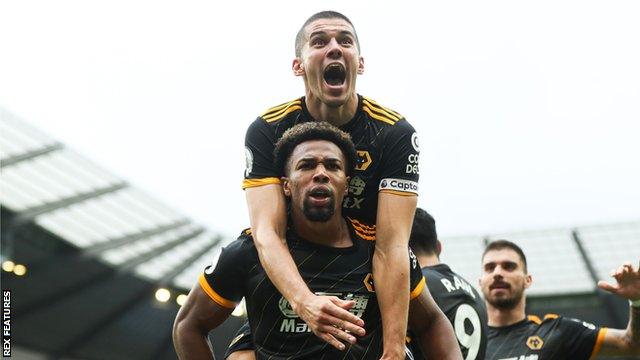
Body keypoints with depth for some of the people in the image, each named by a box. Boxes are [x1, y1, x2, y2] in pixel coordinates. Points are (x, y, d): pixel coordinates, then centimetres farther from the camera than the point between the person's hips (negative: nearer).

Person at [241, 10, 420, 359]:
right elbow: (267, 232, -22)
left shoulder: (395, 133, -13)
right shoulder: (266, 130, -11)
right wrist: (303, 301, -43)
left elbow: (391, 245, -22)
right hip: (291, 281, 0)